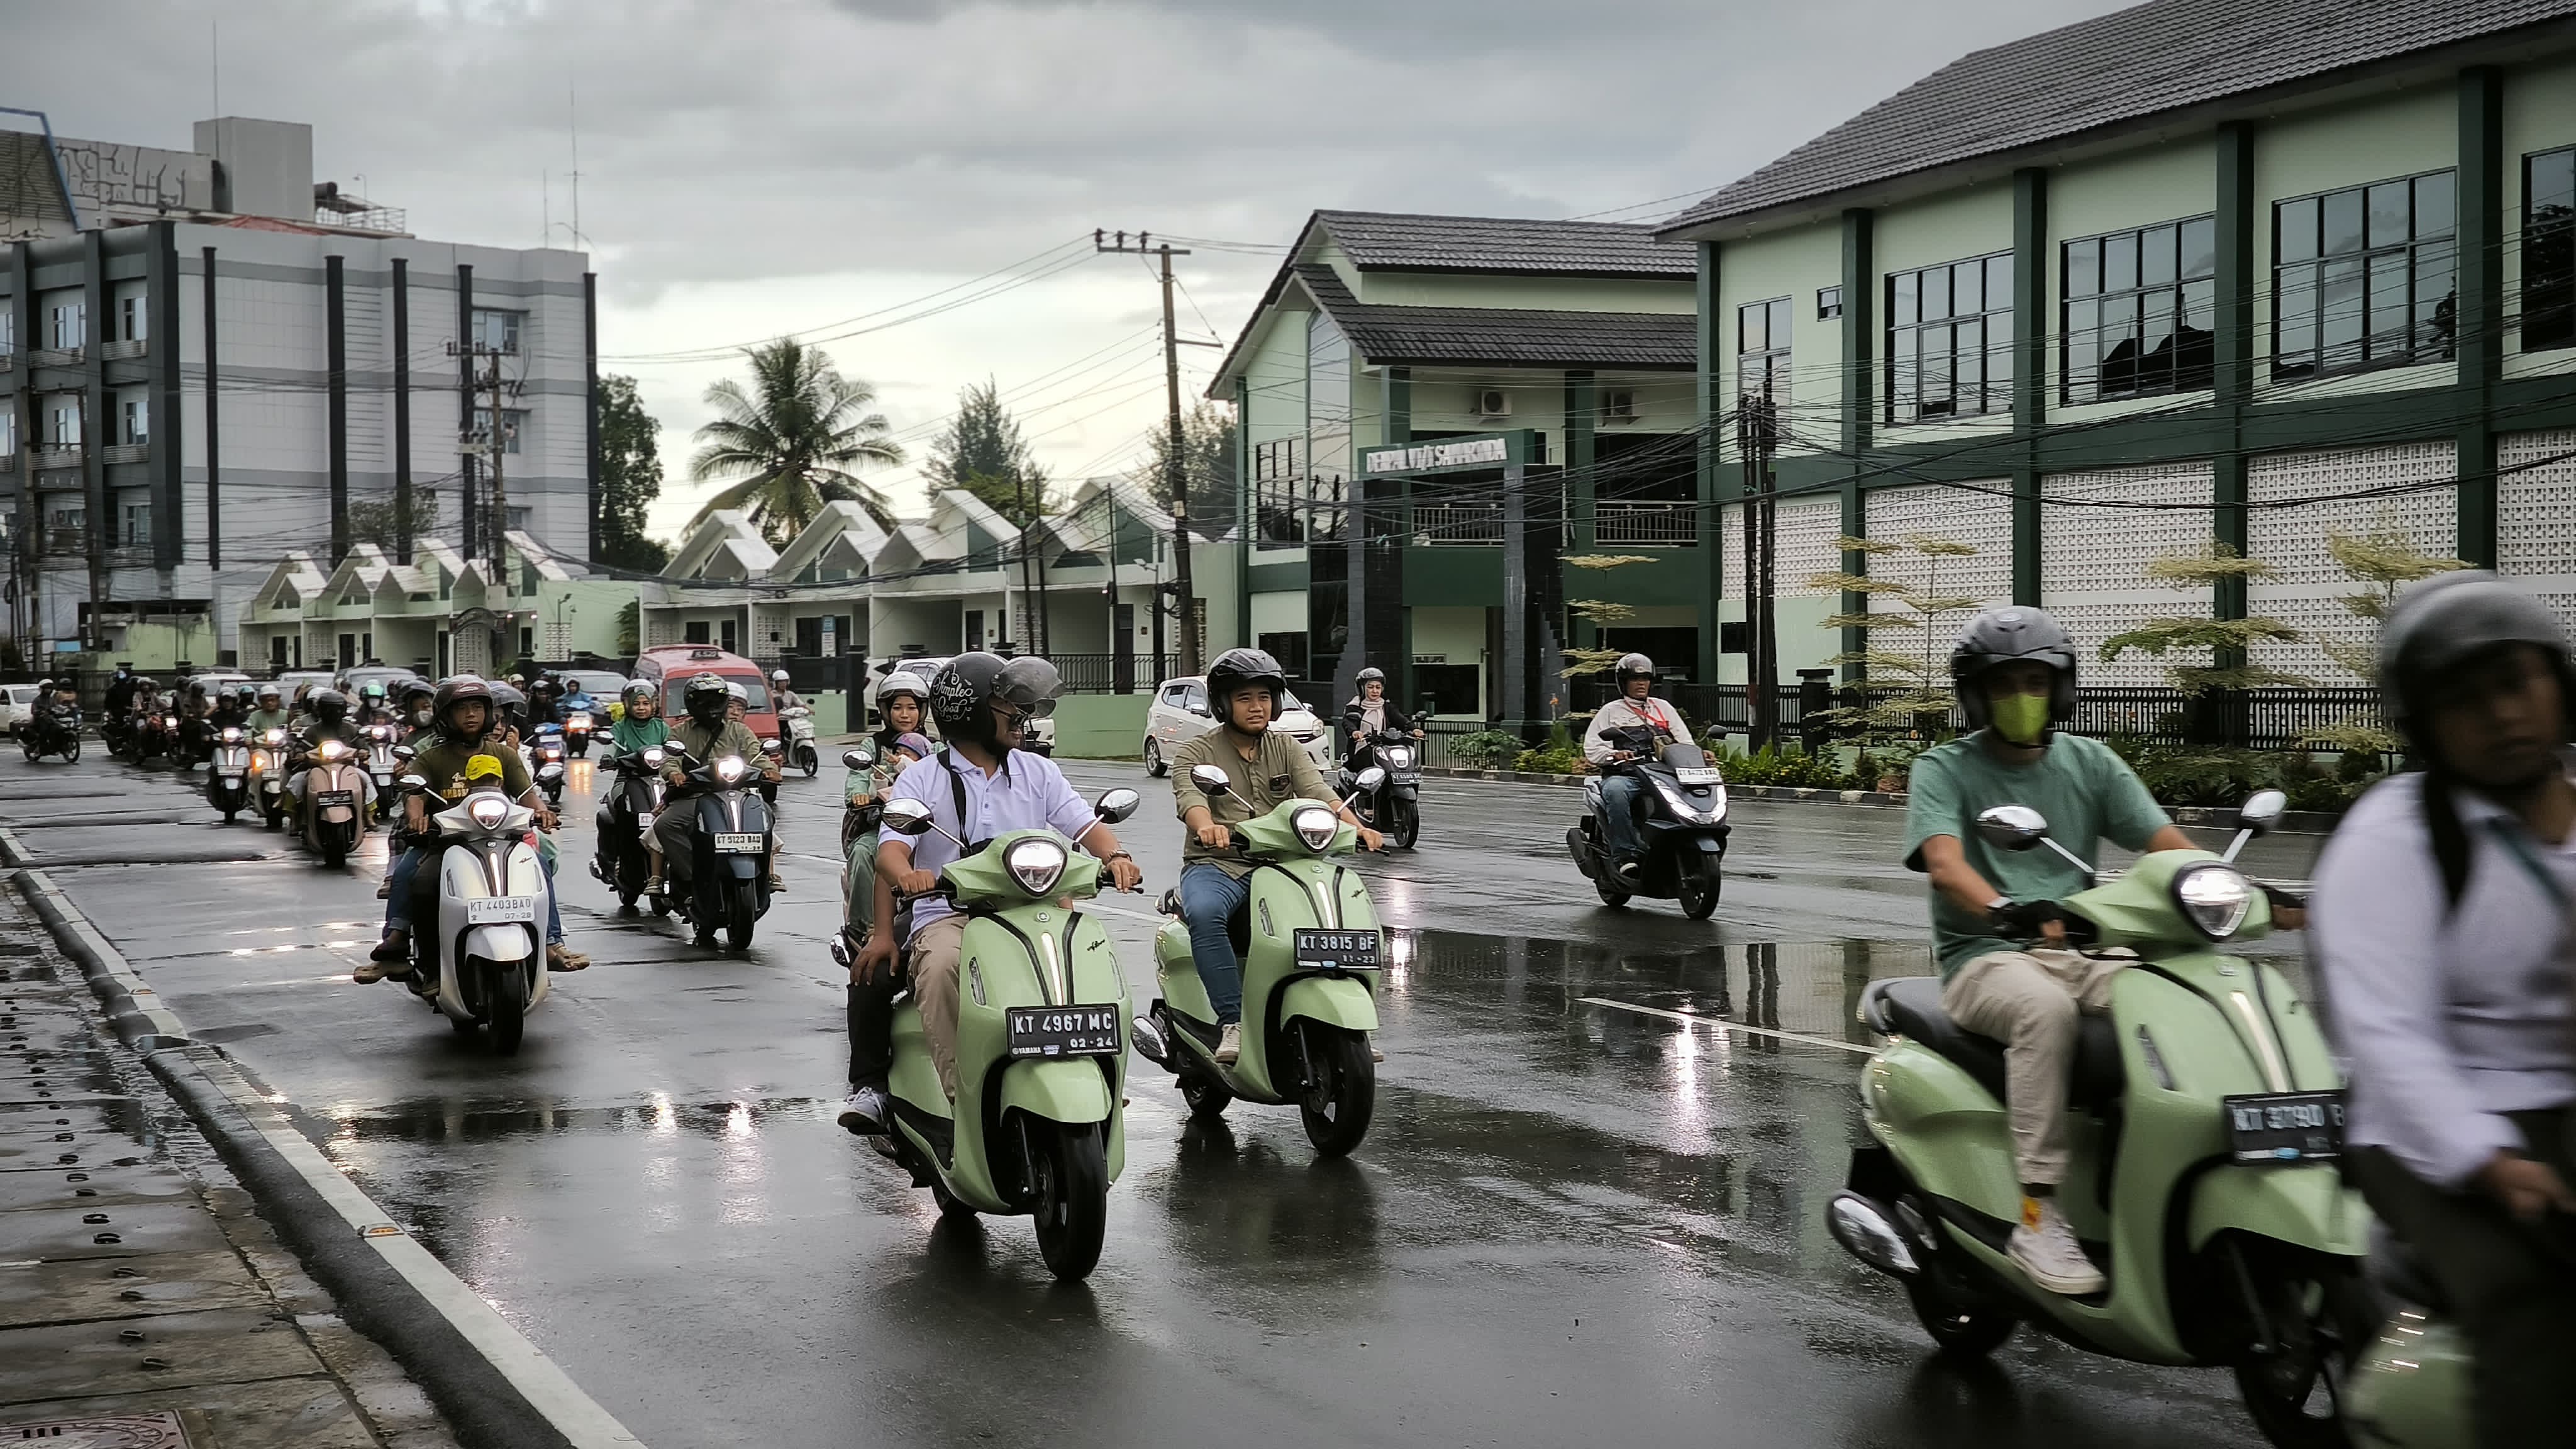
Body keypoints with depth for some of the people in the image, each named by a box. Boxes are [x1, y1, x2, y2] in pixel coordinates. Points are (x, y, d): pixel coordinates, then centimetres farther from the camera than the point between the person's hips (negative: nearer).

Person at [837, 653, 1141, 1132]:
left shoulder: (1037, 772, 18)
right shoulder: (921, 780, 9)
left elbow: (1085, 825, 7)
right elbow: (891, 850, -4)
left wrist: (1115, 855, -16)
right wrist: (905, 874, -27)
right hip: (948, 914, -2)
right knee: (941, 966, -36)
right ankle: (963, 1100, -33)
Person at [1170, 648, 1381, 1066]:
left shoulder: (1287, 749, 15)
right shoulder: (1195, 753, 4)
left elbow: (1317, 791, -3)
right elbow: (1189, 797, -17)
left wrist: (1355, 826, -24)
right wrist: (1207, 826, -42)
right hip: (1214, 865, -3)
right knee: (1204, 914, -37)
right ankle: (1232, 1022, -34)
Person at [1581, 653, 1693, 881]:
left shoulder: (1663, 708, 27)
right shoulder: (1610, 711, 17)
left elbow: (1685, 741, 20)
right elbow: (1591, 748, 6)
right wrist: (1613, 755, -15)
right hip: (1624, 774, -2)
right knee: (1615, 791, -40)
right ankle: (1625, 854, -40)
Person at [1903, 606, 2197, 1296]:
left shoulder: (2091, 763, 16)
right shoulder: (1944, 769, 3)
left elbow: (2168, 843, 4)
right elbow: (1943, 863, -16)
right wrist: (2005, 912, -38)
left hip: (2078, 950, 4)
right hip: (1983, 959, -4)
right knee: (2046, 1009, -38)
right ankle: (2038, 1215, -37)